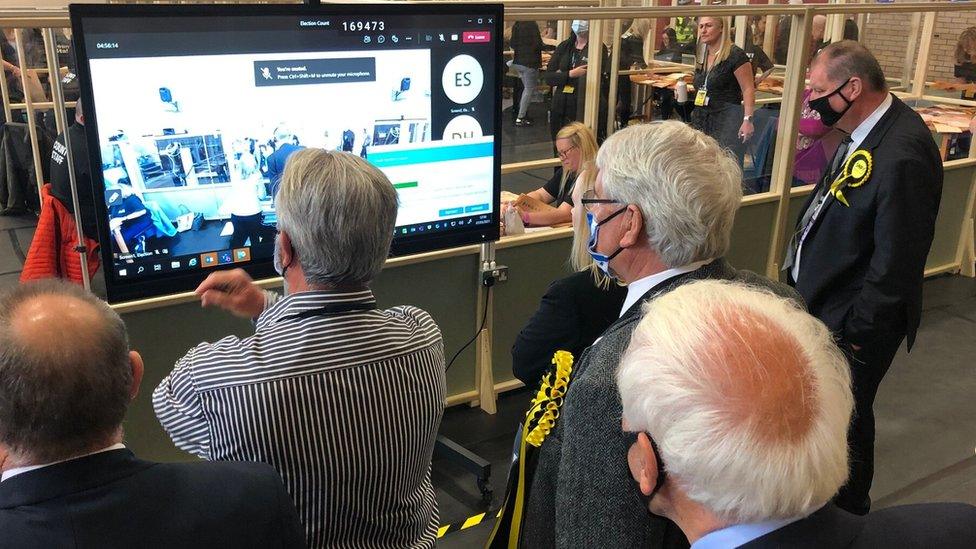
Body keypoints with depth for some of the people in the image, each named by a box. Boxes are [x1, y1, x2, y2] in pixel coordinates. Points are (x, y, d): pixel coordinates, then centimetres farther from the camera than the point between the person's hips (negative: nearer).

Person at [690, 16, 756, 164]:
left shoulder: (735, 55, -9)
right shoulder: (702, 56, 14)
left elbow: (748, 90, -12)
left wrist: (747, 119, -21)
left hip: (727, 118, -7)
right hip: (702, 118, 7)